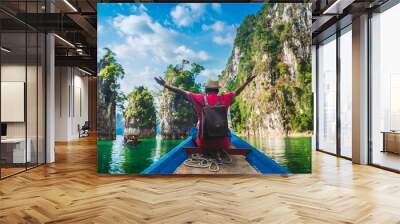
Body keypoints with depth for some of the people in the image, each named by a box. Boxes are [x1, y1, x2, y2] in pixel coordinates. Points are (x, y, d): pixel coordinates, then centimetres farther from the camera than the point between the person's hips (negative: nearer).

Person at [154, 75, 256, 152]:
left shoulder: (200, 99, -5)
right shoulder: (224, 99, -3)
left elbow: (182, 92, 2)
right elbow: (237, 92, 13)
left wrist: (165, 85, 12)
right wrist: (247, 81, 30)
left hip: (204, 142, 0)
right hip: (222, 142, 0)